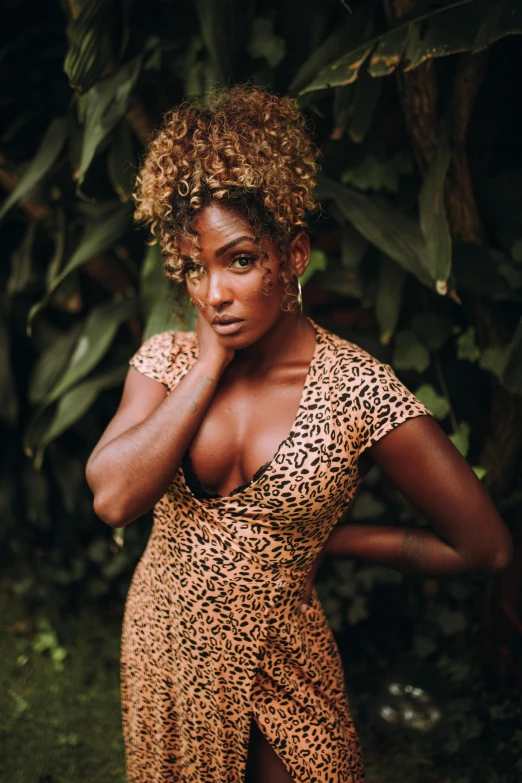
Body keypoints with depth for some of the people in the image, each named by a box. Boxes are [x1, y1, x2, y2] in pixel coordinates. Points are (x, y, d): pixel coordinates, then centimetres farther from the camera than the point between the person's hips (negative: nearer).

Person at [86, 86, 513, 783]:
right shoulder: (167, 359, -8)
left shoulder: (358, 390, -20)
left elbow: (484, 546, -15)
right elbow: (113, 498, -24)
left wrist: (326, 540, -9)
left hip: (275, 672, -3)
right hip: (159, 651, 4)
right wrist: (210, 364, -21)